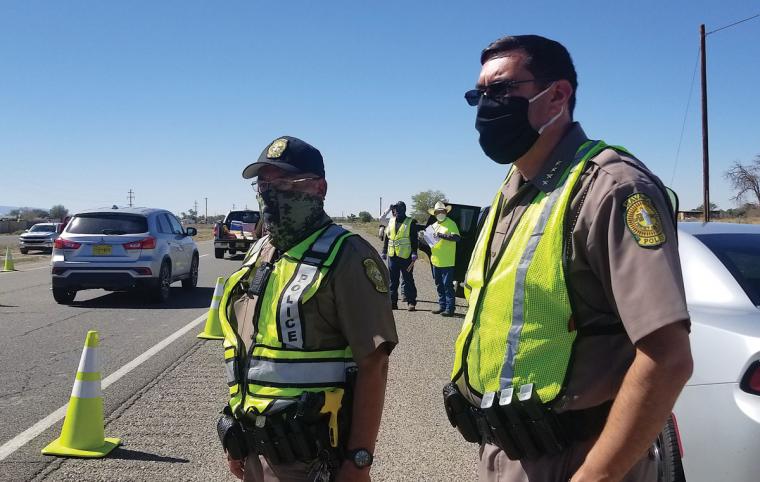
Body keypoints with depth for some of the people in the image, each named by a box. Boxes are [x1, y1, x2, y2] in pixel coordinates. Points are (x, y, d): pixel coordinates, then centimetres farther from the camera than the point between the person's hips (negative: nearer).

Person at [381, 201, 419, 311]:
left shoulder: (411, 222, -2)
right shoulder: (391, 222, 13)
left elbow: (414, 239, -6)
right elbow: (386, 238, 17)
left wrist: (414, 252, -14)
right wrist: (384, 251, 13)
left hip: (405, 256, -5)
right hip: (392, 256, 5)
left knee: (408, 279, -1)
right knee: (393, 280, 8)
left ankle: (411, 302, 3)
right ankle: (393, 302, 15)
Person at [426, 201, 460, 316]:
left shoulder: (451, 224, -6)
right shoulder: (434, 226, 18)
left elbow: (457, 237, -20)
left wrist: (443, 235, -28)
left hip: (447, 262, -8)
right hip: (435, 261, 8)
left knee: (448, 285, -6)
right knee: (439, 285, 14)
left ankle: (450, 308, -3)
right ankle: (442, 306, 22)